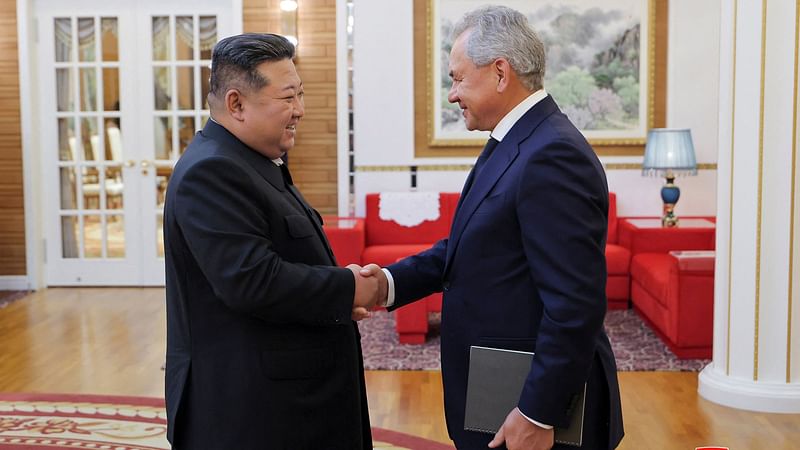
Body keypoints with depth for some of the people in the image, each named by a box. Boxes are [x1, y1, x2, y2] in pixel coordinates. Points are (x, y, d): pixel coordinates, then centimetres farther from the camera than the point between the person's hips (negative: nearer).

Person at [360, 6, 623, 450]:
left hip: (537, 402, -9)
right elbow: (467, 246, 11)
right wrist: (392, 281, -3)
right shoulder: (513, 144, 8)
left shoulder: (552, 156, -23)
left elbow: (575, 305, -25)